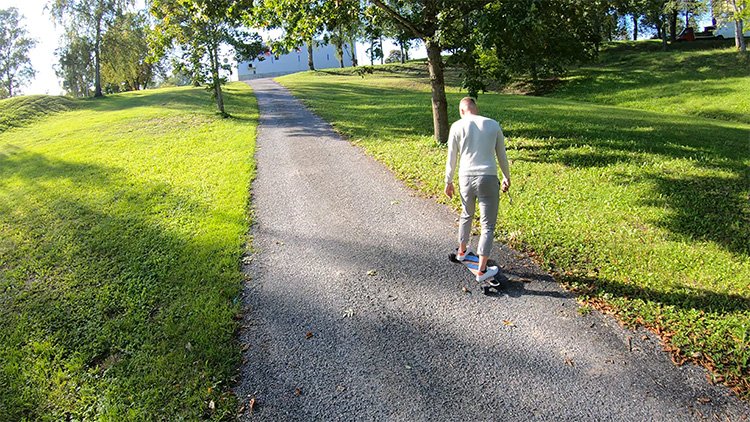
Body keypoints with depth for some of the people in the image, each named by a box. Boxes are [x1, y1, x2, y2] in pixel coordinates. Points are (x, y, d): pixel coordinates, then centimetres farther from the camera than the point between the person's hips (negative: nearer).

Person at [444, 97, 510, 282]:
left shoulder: (457, 126, 2)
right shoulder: (494, 125, 5)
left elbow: (451, 158, 3)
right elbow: (502, 155, 12)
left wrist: (448, 182, 14)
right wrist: (506, 178, 24)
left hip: (466, 178, 1)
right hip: (488, 179, -1)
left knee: (466, 215, 26)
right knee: (488, 225, 5)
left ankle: (461, 251, 43)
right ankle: (482, 270, 7)